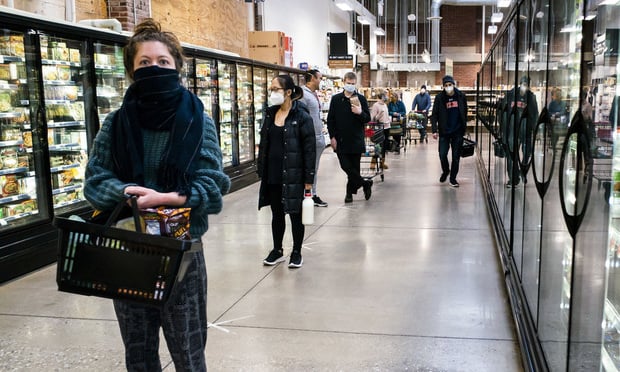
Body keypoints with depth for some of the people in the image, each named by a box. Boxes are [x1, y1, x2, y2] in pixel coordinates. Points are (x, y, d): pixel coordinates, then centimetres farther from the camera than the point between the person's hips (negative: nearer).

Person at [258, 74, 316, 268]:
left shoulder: (302, 116, -11)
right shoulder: (270, 114, 7)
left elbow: (310, 148, -12)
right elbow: (263, 143, 13)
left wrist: (309, 178, -13)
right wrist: (261, 170, 10)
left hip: (293, 174, -5)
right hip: (272, 174, 5)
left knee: (295, 214, 8)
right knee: (276, 213, 16)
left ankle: (296, 252, 23)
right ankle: (277, 250, 30)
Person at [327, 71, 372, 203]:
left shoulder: (361, 99, 3)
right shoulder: (336, 99, 5)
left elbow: (367, 118, 2)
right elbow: (330, 119, 6)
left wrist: (360, 113, -19)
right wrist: (332, 137, -2)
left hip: (356, 140, 0)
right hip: (340, 141, 0)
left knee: (354, 167, 5)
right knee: (346, 166, -7)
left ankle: (350, 191, 21)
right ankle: (365, 184, 10)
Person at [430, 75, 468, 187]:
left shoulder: (461, 96, -1)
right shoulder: (439, 97, -5)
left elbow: (465, 113, 9)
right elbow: (434, 114, -5)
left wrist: (464, 127, 8)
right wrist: (434, 130, -12)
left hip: (458, 132, 1)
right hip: (444, 131, -1)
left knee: (456, 156, 5)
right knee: (442, 155, -2)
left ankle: (453, 178, 18)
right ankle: (445, 171, 28)